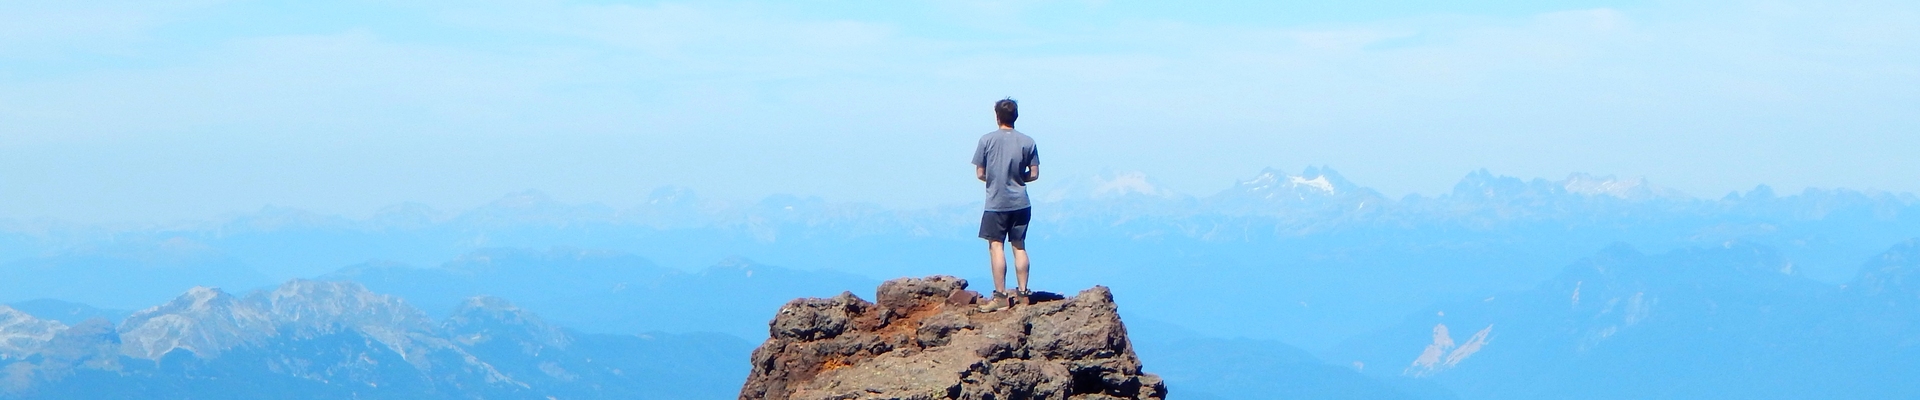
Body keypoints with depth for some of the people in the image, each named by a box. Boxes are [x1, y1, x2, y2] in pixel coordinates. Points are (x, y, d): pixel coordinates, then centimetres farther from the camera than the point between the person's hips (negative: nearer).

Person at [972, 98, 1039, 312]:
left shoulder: (987, 140, -6)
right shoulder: (1027, 142, -1)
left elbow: (980, 174, -3)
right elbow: (1034, 175, 2)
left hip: (996, 203, -3)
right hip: (1020, 203, 3)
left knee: (996, 246, -2)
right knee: (1019, 246, 11)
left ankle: (1000, 296, -6)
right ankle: (1022, 293, 13)